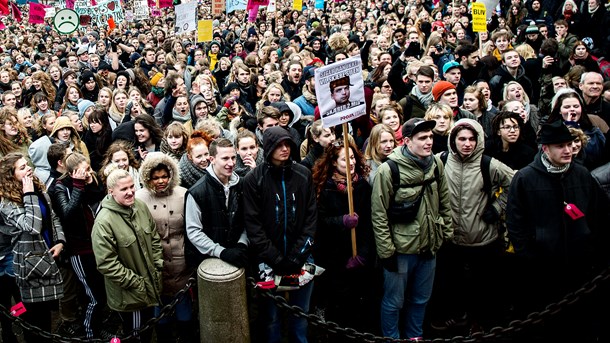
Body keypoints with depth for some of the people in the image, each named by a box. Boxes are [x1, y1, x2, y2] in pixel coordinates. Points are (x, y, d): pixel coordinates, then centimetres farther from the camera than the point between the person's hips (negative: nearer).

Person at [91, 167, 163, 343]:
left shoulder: (140, 206, -4)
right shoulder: (104, 222, -25)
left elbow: (154, 238, 10)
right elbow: (106, 263, -24)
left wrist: (158, 265, 4)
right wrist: (136, 283, -19)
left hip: (150, 287, 6)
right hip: (129, 295, -6)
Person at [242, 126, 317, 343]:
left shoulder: (303, 175, 2)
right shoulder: (254, 179, -5)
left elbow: (311, 217, 2)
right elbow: (253, 223, -7)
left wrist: (298, 256, -8)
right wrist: (276, 259, -12)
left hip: (301, 258, 2)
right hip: (269, 260, -2)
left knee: (301, 312, 13)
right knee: (271, 315, 8)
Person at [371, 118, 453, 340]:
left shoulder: (436, 164, -1)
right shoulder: (388, 170, -18)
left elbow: (444, 203, 10)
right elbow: (379, 215, -14)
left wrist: (447, 233, 11)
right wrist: (386, 252, -12)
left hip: (429, 247, 5)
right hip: (401, 249, -5)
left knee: (420, 299, 21)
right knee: (394, 302, 11)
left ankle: (414, 336, 41)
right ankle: (391, 337, 31)